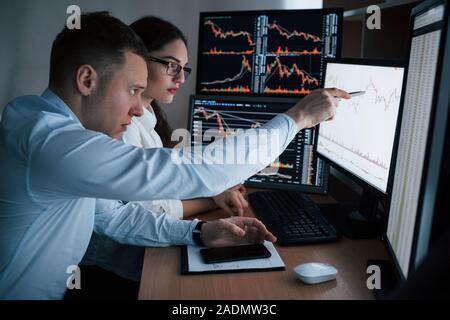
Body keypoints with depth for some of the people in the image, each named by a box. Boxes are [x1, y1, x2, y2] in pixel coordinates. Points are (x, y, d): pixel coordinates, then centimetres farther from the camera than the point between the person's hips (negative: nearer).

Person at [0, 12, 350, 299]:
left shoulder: (47, 125, 1)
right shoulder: (50, 144, -32)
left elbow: (114, 215, 3)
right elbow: (191, 171, -34)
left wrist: (199, 232, -9)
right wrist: (297, 117, -22)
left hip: (56, 288, 8)